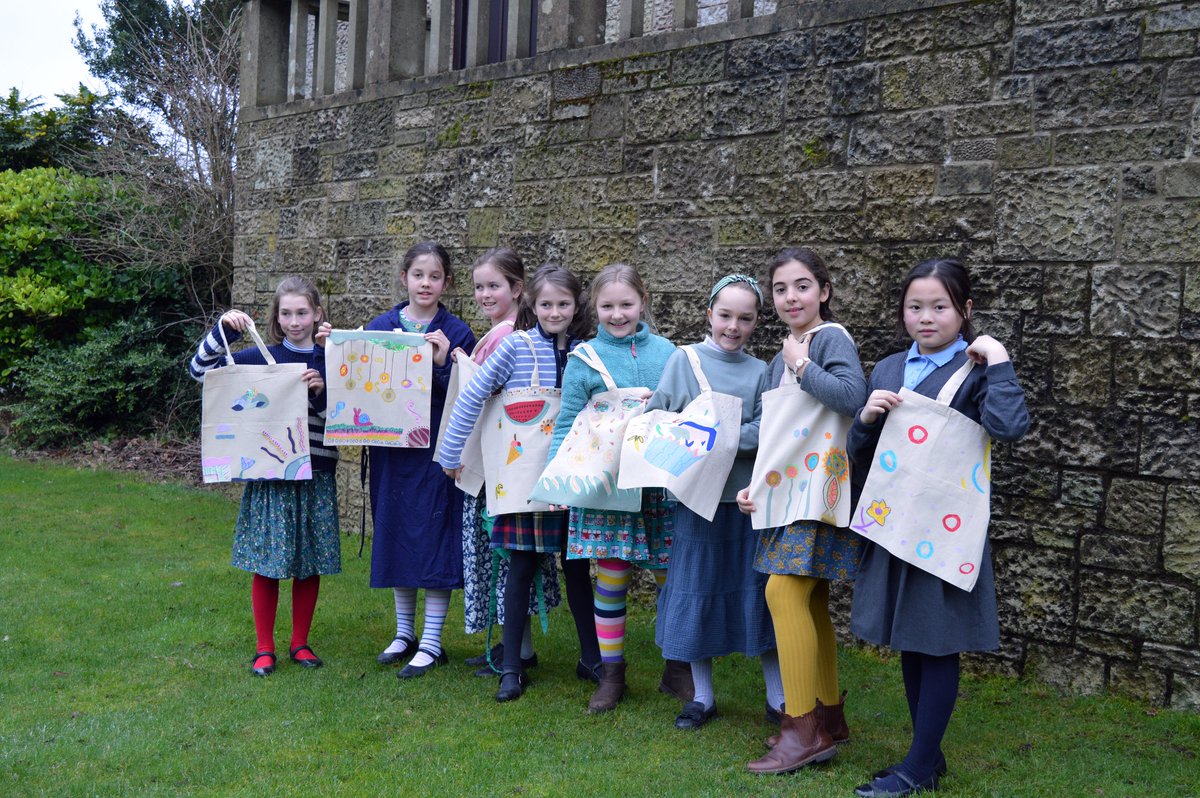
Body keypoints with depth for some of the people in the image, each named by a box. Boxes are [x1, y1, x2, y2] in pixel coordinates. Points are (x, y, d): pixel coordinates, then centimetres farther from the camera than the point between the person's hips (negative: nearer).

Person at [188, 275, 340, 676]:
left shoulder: (329, 361, 5)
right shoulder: (260, 358, 1)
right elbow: (201, 370, -2)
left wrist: (322, 392, -15)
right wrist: (223, 329, -12)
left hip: (315, 477, 2)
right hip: (269, 476, -1)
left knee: (310, 564, 9)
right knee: (266, 563, 3)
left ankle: (300, 643, 25)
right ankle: (264, 648, 17)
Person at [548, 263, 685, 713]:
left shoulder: (666, 352, 6)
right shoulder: (584, 357, 1)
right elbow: (567, 424, -1)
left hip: (663, 483, 2)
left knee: (674, 577, 7)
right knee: (611, 579, 4)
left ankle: (678, 669, 27)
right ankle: (611, 673, 22)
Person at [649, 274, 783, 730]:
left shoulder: (759, 371, 5)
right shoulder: (684, 360, 1)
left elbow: (764, 433, -4)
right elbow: (657, 417, -1)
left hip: (747, 494, 1)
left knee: (756, 589, 5)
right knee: (697, 589, 7)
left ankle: (778, 696, 20)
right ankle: (702, 697, 23)